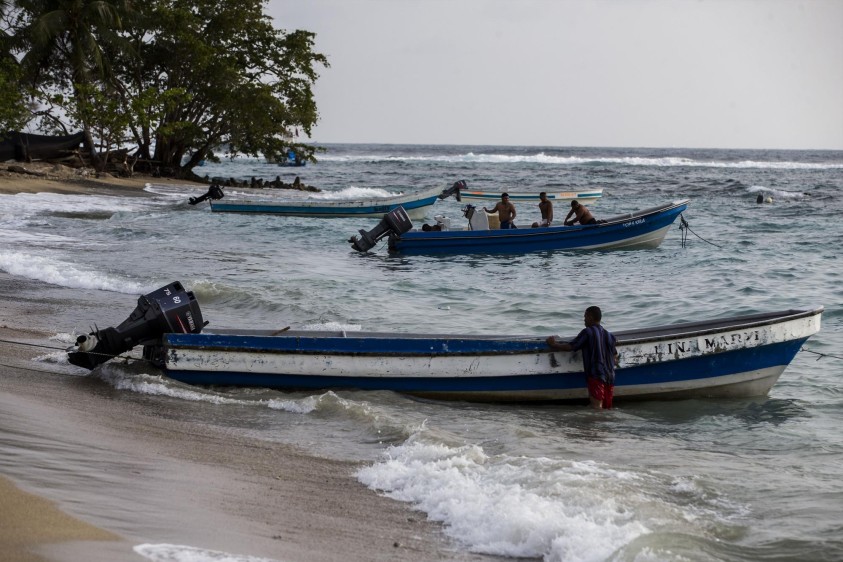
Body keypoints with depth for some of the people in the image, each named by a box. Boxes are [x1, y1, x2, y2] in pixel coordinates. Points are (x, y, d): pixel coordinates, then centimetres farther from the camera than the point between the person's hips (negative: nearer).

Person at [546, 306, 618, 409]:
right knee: (607, 409, 8)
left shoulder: (588, 332, -3)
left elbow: (570, 347, -6)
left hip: (595, 375, -7)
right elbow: (615, 360, 17)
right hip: (610, 377, 7)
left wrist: (553, 344, 7)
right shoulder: (609, 335, 16)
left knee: (596, 406, -16)